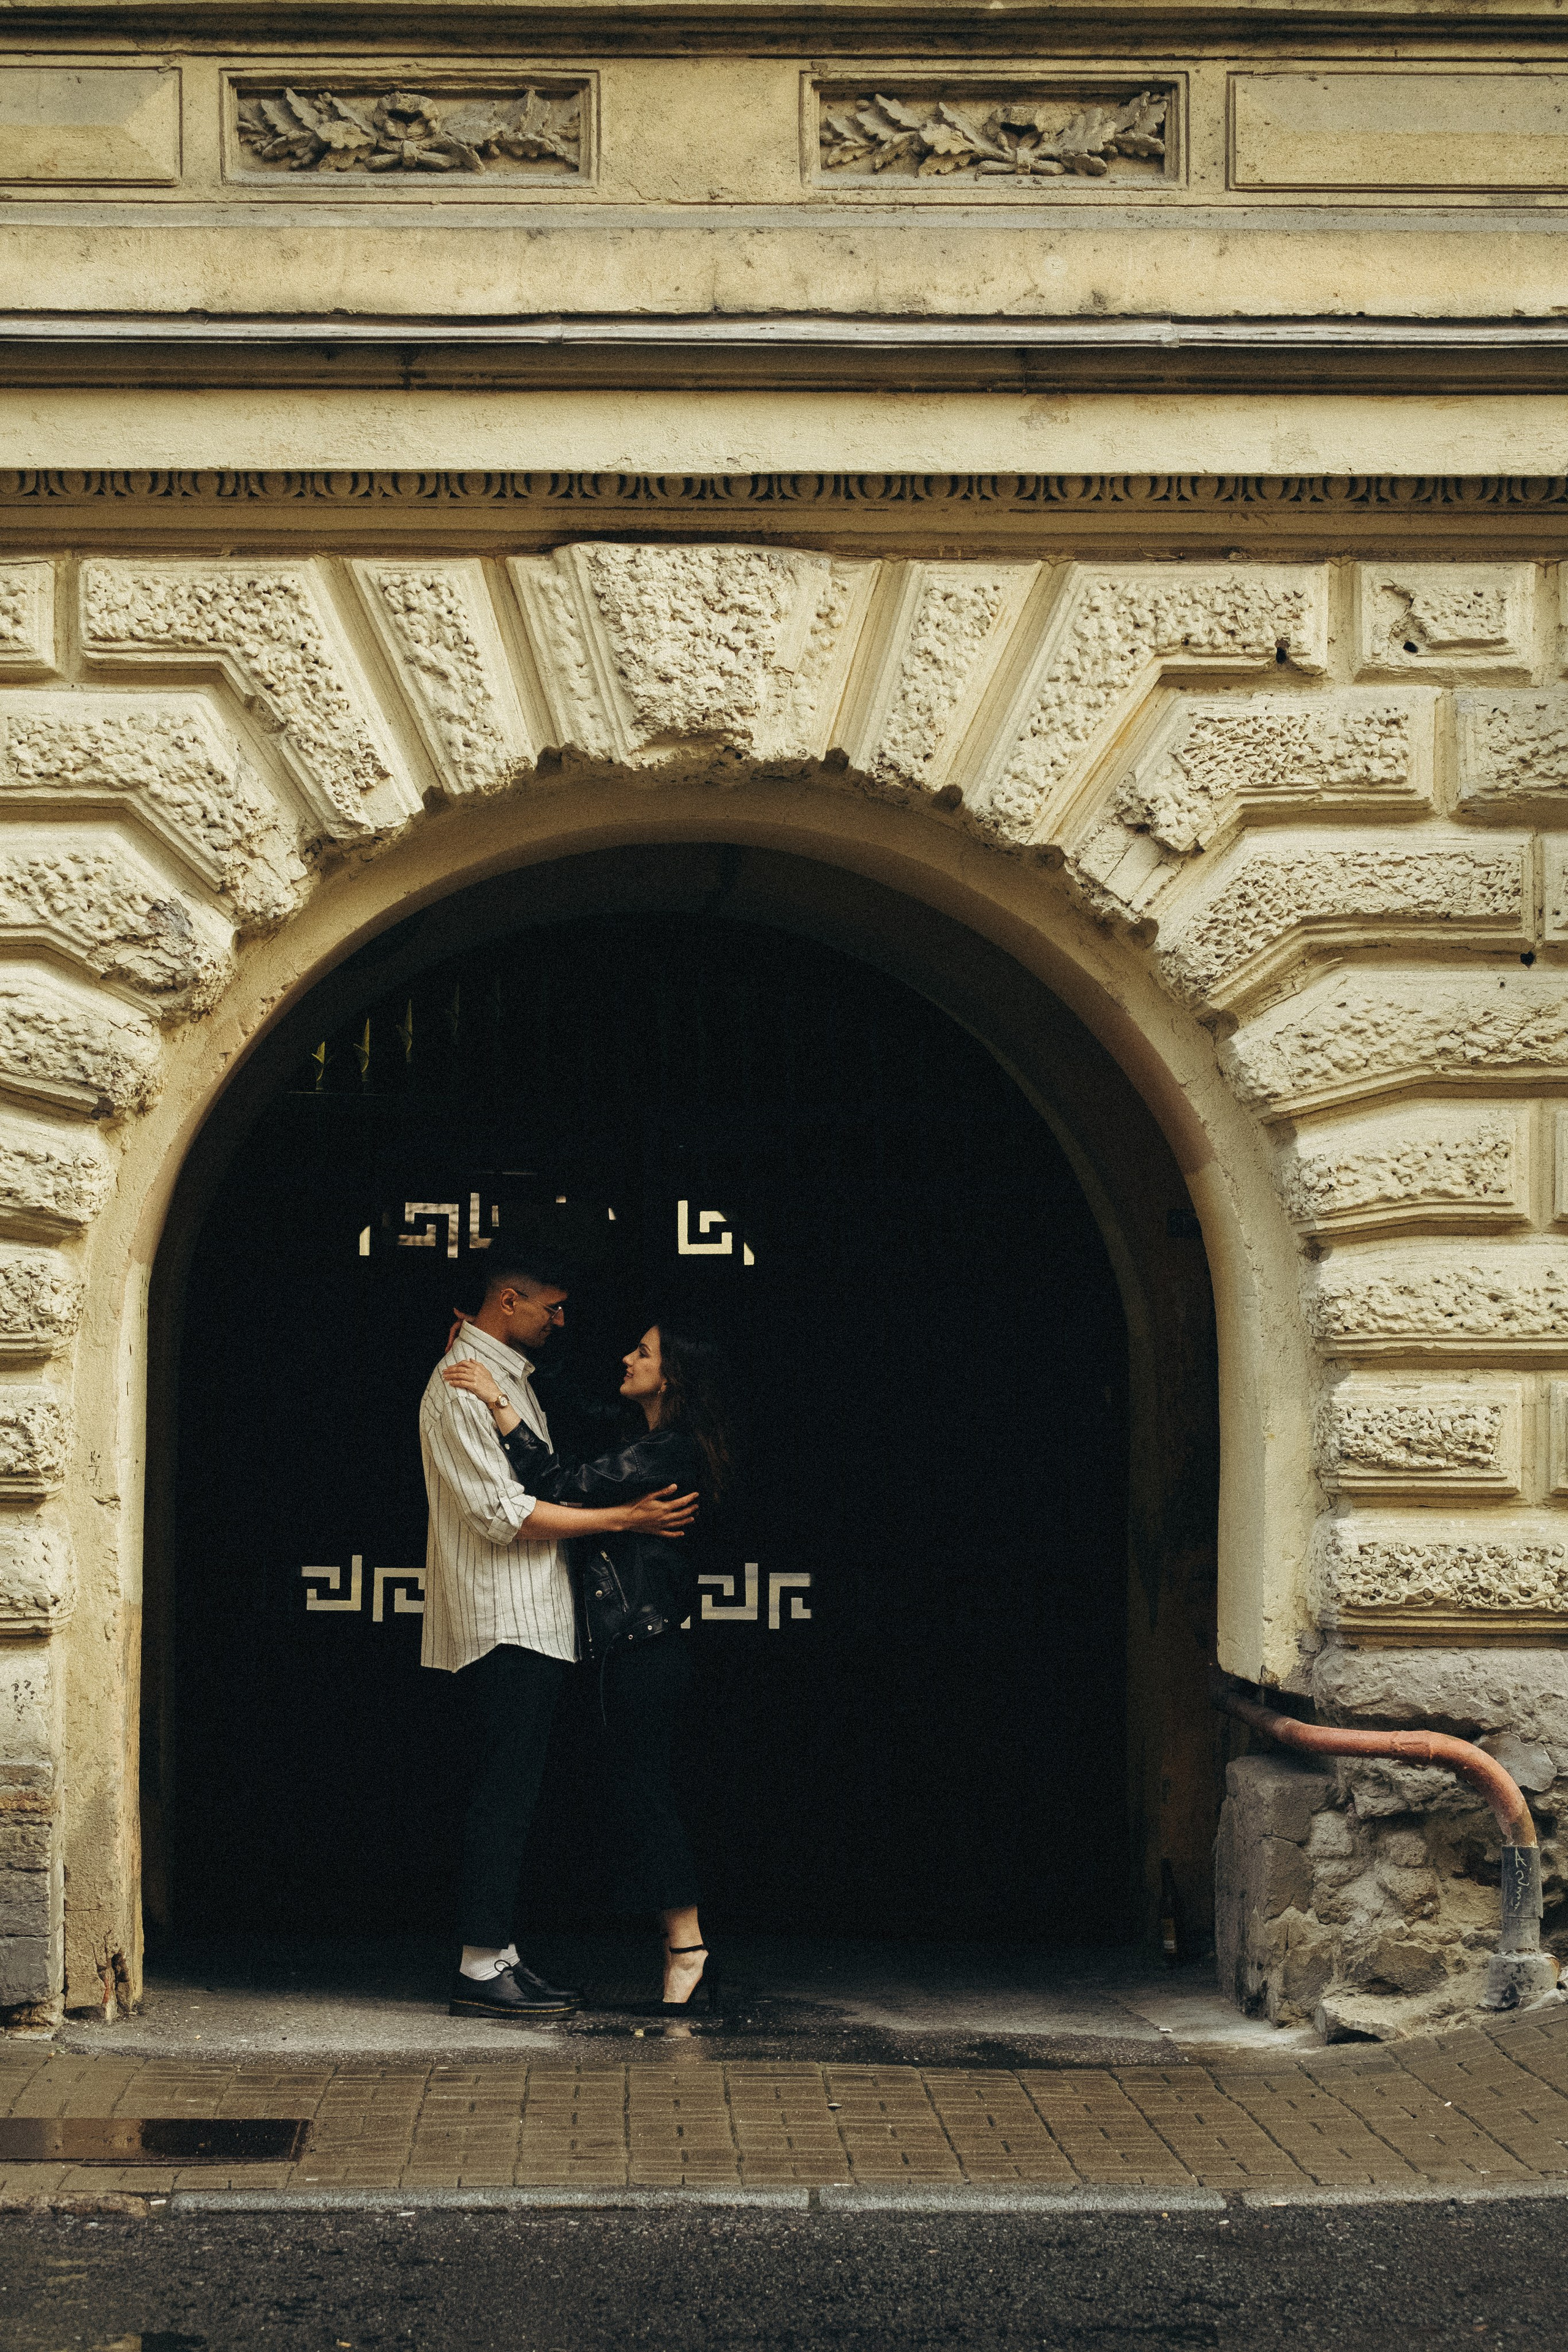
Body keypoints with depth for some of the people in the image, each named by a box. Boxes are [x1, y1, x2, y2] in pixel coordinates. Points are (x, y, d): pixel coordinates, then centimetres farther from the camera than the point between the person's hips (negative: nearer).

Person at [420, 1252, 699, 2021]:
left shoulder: (510, 1376, 21)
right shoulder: (462, 1385, -11)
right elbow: (502, 1515, -17)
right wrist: (621, 1519, -15)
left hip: (533, 1623, 10)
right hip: (500, 1620, -10)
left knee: (512, 1793, 9)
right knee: (506, 1792, -11)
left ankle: (498, 1954, 11)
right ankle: (481, 1966, -10)